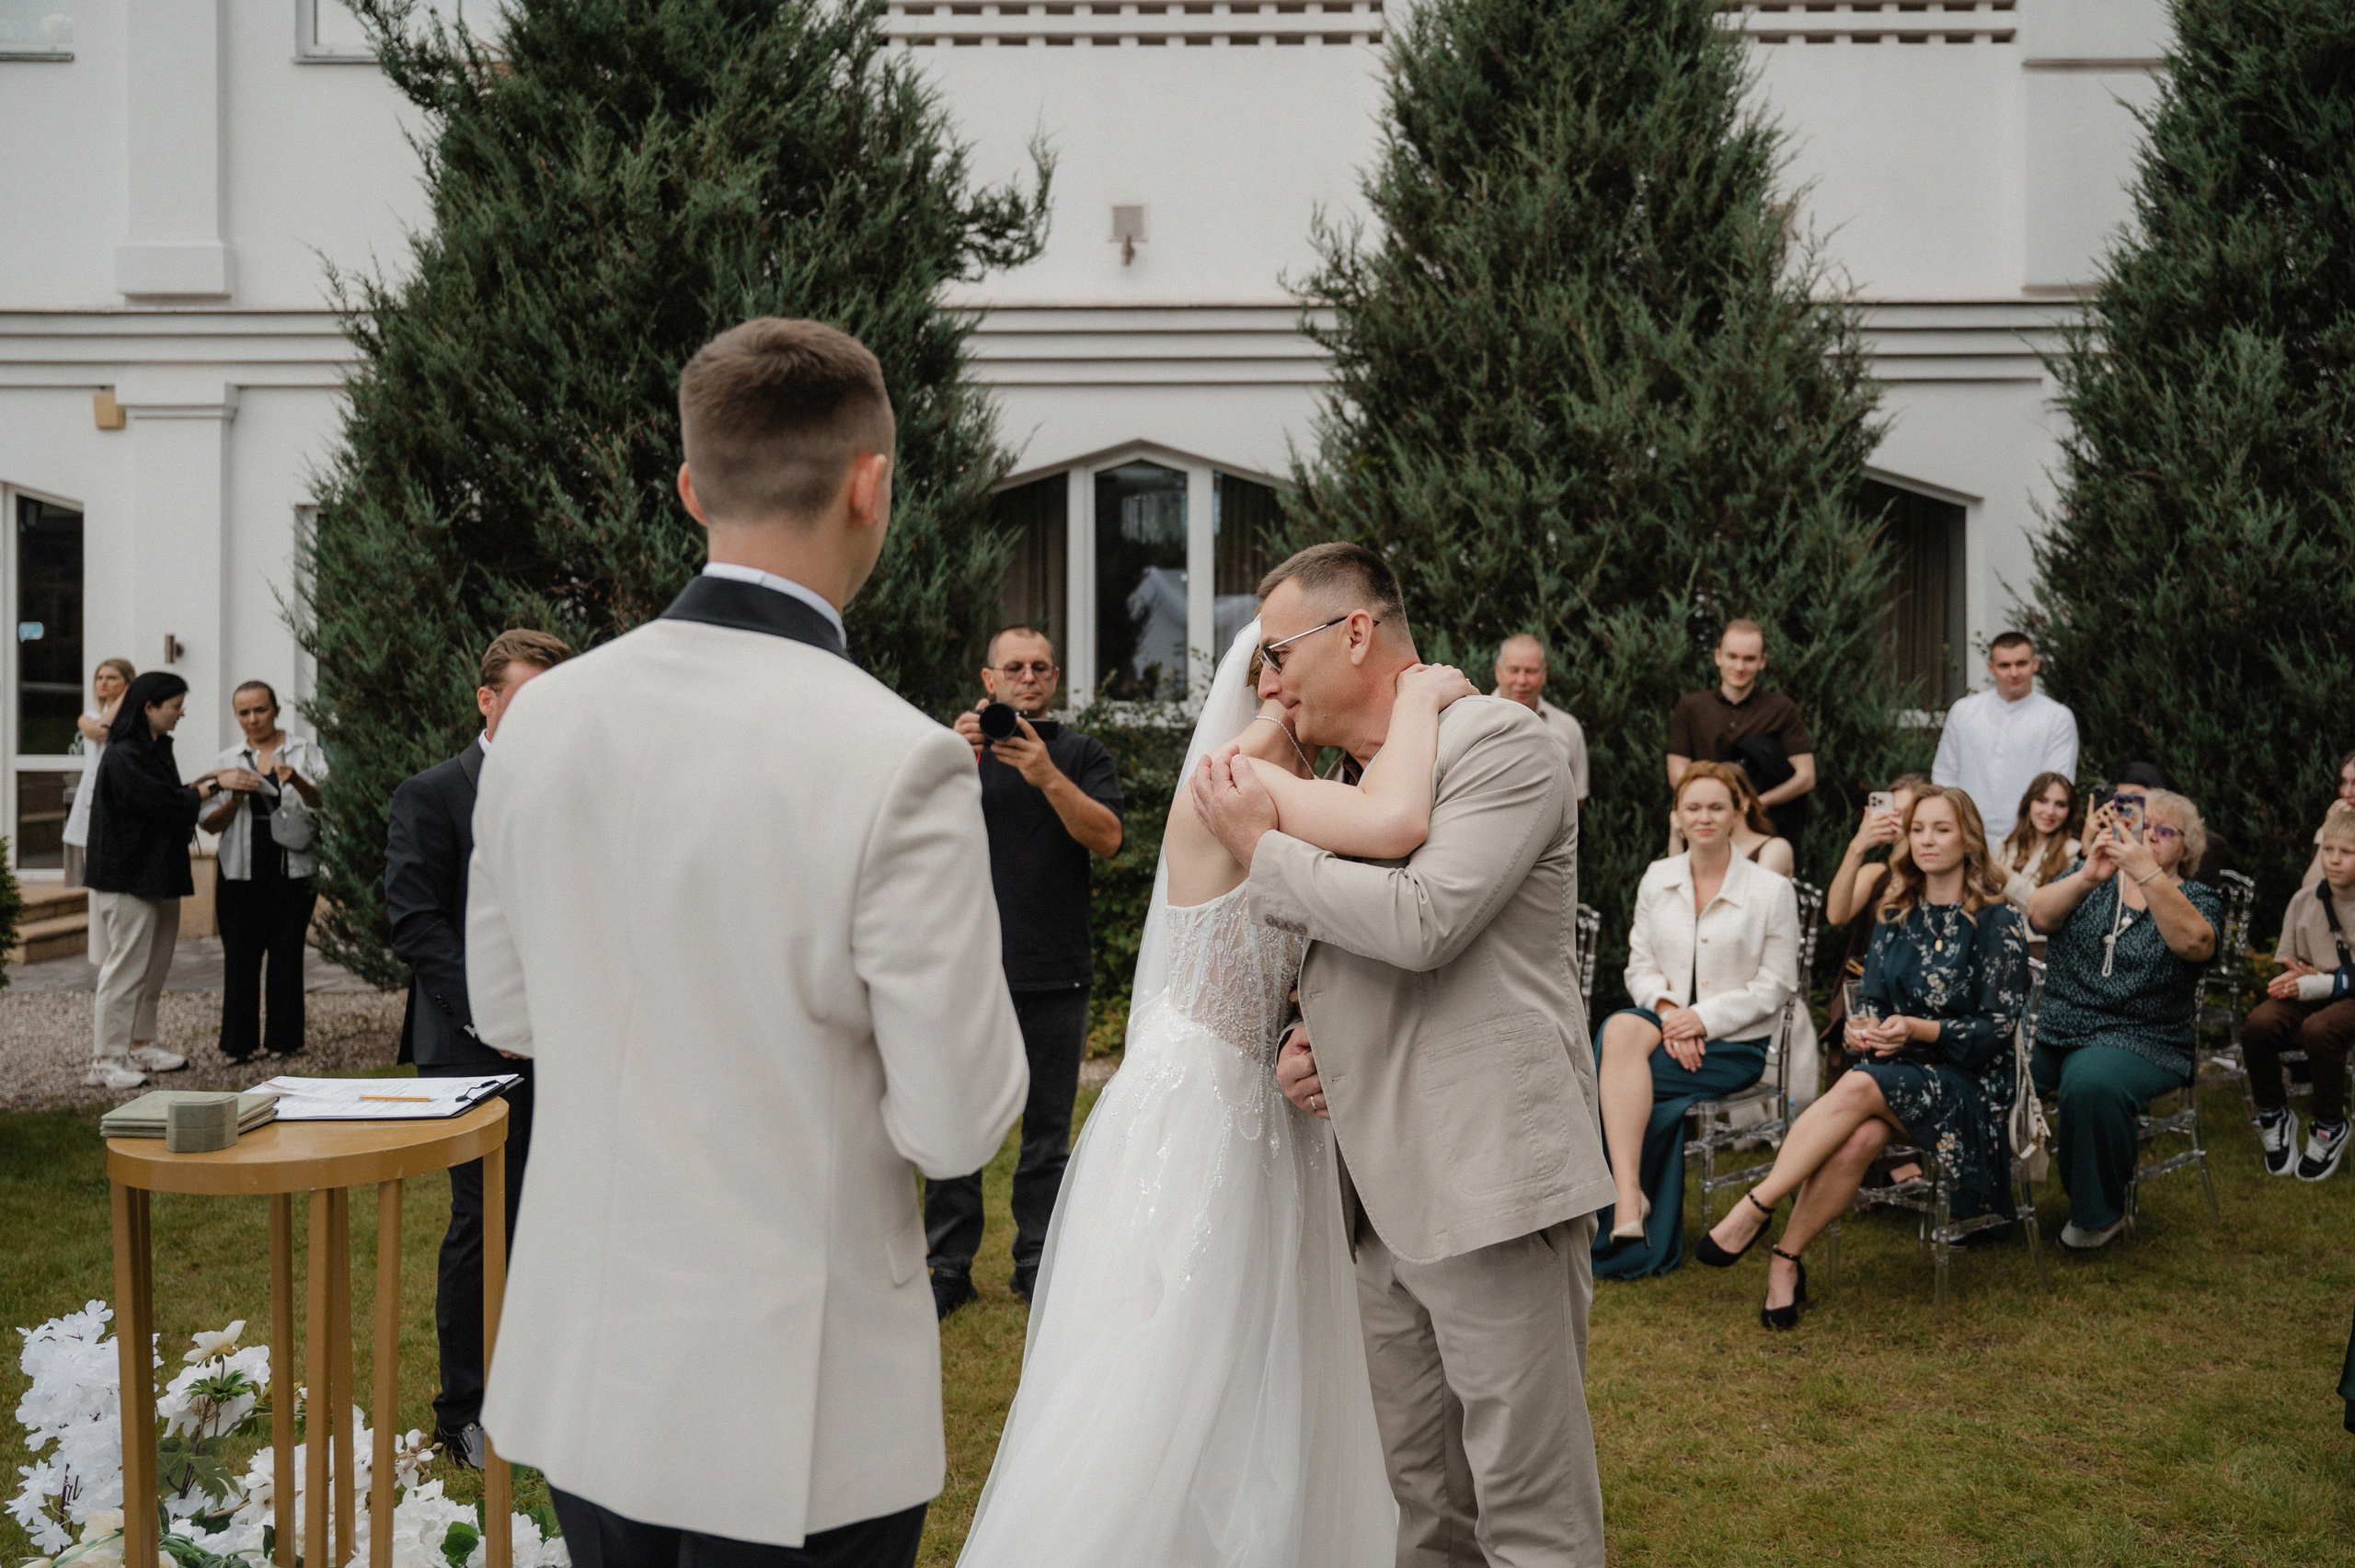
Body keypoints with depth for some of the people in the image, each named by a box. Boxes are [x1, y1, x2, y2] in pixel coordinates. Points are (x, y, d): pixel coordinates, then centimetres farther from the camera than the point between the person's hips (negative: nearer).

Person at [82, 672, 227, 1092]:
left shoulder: (157, 749, 14)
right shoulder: (124, 756, -17)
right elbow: (165, 805, -19)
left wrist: (195, 787, 4)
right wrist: (214, 787, -10)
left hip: (157, 877, 10)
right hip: (128, 879, -10)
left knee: (155, 966, 14)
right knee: (127, 967, -7)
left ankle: (140, 1047, 23)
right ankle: (105, 1061, -3)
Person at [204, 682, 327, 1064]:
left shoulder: (305, 751, 6)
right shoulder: (227, 761, 12)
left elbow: (325, 804, -6)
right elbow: (211, 824, 7)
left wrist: (298, 781, -23)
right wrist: (235, 798, -11)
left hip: (292, 869, -2)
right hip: (241, 871, 2)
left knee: (286, 954, 0)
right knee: (240, 956, -1)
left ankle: (285, 1039, 8)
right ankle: (238, 1043, 5)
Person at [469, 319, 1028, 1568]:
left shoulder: (540, 716, -5)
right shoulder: (900, 763, -22)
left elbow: (507, 1011, 8)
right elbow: (956, 1124, -16)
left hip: (578, 1369, 5)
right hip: (795, 1411, -5)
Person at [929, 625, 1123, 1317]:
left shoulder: (1081, 754, 9)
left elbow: (1107, 838, -7)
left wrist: (1048, 777, -21)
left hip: (1055, 975, 0)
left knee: (1049, 1128, 5)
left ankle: (1038, 1265, 16)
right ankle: (949, 1267, 11)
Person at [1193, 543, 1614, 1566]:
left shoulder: (1498, 741, -8)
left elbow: (1420, 923, -21)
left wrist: (1263, 849, -8)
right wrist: (1313, 1041, 6)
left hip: (1491, 1185, -8)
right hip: (1387, 1201, 8)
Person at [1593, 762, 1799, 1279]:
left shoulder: (1771, 889, -1)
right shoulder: (1656, 878, 11)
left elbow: (1775, 986, -3)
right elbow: (1640, 964, 10)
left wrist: (1703, 1018, -15)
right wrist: (1667, 1010, -12)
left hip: (1735, 1041, -4)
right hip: (1665, 1023, 4)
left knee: (1612, 1076, -28)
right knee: (1618, 1031, -34)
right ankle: (1628, 1195, -39)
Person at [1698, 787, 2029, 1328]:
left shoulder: (1997, 922, -2)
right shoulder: (1895, 913, 14)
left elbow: (1999, 1026, -7)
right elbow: (1869, 995, 15)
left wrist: (1917, 1029, -20)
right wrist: (1861, 1027, -9)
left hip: (1968, 1084, -4)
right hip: (1892, 1070, 4)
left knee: (1859, 1087, -36)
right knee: (1860, 1136, -34)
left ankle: (1755, 1209, -33)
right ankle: (1787, 1263, -28)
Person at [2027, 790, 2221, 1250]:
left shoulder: (2195, 899, 8)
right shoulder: (2089, 880, 15)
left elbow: (2193, 943, -18)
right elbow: (2039, 915, -7)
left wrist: (2147, 873, -29)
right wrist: (2087, 877, -25)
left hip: (2139, 1040, -2)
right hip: (2051, 1030, 3)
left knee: (2091, 1080, -36)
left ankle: (2100, 1212, -11)